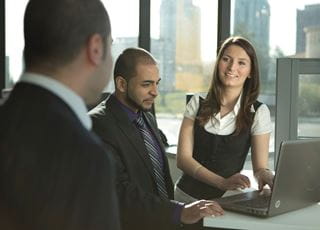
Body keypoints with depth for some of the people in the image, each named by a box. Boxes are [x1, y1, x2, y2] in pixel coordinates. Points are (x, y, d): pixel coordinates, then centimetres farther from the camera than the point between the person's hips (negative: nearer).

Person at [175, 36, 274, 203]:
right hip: (186, 195, 1)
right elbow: (183, 158, -2)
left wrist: (265, 176, -26)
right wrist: (223, 183, -17)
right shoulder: (197, 103, 4)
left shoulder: (258, 112, 0)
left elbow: (260, 167, -1)